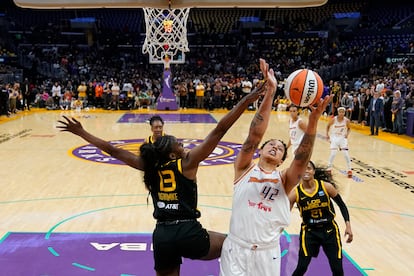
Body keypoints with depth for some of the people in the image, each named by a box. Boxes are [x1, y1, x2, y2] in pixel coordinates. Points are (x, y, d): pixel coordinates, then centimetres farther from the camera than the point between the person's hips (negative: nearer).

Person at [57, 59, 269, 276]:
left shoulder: (149, 166, 6)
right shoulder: (188, 162, -6)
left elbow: (112, 150, 11)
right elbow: (219, 130, -11)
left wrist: (81, 132, 20)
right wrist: (247, 100, -13)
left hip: (162, 236, 4)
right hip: (189, 233, -4)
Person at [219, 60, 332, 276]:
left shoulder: (284, 180, 3)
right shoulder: (244, 168, 1)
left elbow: (302, 158, -15)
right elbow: (254, 135, -12)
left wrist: (313, 121, -28)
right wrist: (270, 93, -19)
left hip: (268, 254, 2)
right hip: (236, 249, -1)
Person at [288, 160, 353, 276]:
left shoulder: (326, 186, -13)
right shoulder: (295, 193, -14)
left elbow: (342, 205, -1)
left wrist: (348, 225, -7)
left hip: (329, 229, 1)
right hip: (309, 231, -1)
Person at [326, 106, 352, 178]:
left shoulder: (347, 120, -14)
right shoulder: (333, 119, -17)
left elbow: (349, 128, 4)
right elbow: (328, 126, 2)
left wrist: (347, 134, -14)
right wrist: (327, 134, -4)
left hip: (343, 137, 1)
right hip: (334, 137, -1)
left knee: (346, 153, -7)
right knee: (333, 153, -11)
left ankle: (349, 170, 6)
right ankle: (329, 168, 11)